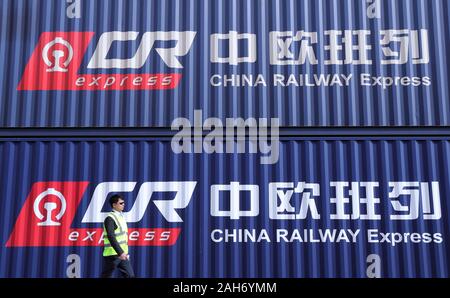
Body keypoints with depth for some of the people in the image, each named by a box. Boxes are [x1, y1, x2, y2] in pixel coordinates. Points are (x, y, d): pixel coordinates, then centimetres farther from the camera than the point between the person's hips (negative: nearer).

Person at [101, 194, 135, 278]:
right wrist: (120, 252, -28)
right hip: (112, 254, -8)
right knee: (106, 276, 3)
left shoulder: (121, 216, 14)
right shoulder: (110, 218, -13)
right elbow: (111, 237, -22)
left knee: (130, 275, 1)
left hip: (122, 254, 8)